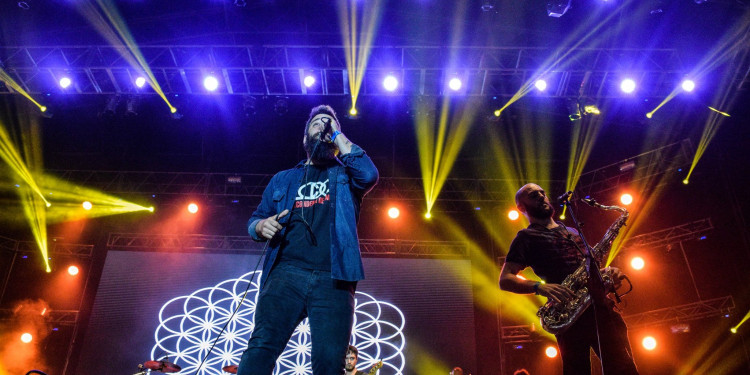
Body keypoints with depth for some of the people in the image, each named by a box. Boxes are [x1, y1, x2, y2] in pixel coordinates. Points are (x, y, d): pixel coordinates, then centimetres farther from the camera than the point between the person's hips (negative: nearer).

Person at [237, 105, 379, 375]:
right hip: (286, 274, 1)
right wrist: (262, 226, 0)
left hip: (332, 280, -1)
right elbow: (254, 220, 26)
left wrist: (337, 135, 6)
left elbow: (369, 175, -4)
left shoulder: (344, 175, 20)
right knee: (262, 346, -19)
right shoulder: (283, 179, 26)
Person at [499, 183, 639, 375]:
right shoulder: (526, 237, 7)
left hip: (600, 304, 6)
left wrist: (609, 272, 7)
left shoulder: (572, 231, 27)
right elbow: (505, 280, -3)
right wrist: (540, 287, -20)